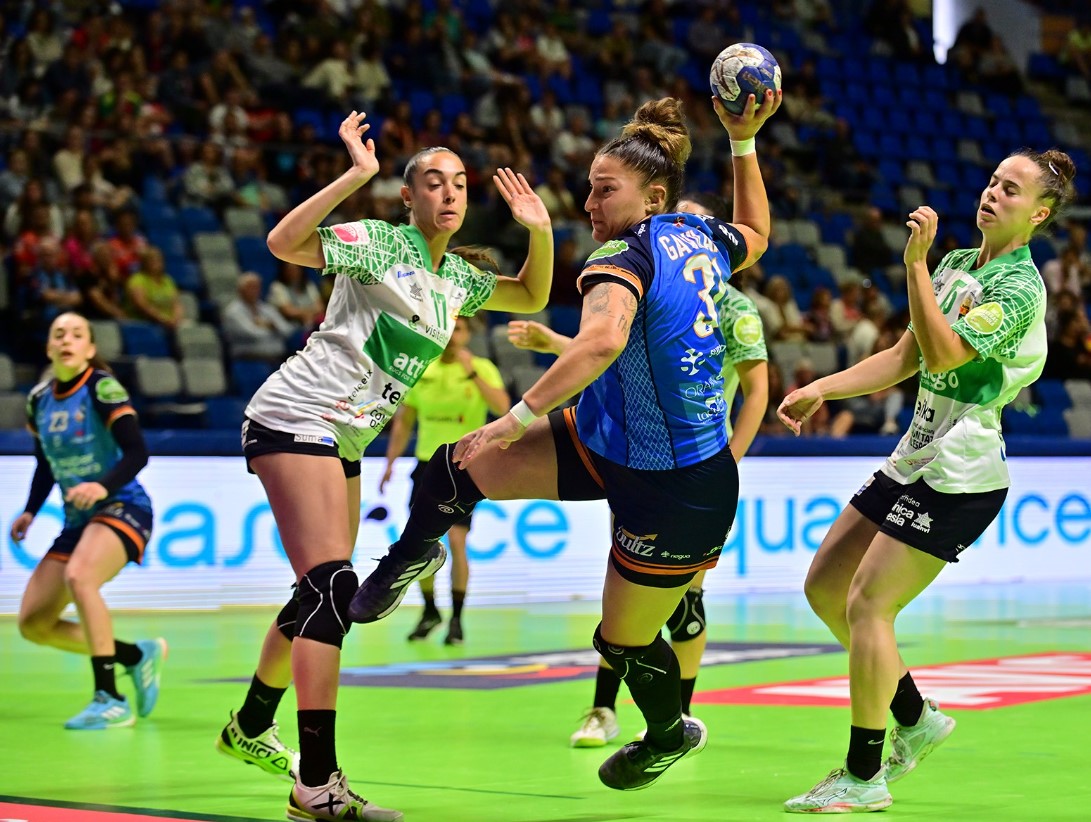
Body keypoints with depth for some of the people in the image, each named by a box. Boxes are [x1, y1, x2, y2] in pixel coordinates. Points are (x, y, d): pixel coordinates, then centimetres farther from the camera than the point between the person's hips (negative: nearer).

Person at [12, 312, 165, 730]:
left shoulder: (102, 388, -12)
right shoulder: (39, 399, 7)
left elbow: (137, 452, -20)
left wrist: (103, 487, -36)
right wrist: (30, 511, 7)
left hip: (122, 507, -8)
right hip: (77, 521, 8)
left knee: (78, 577, -36)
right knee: (33, 623, 1)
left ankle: (111, 701, -32)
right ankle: (139, 655, 18)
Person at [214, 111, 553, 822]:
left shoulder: (456, 276, 13)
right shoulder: (380, 242, -10)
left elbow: (531, 297, 25)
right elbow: (285, 242, -24)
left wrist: (540, 232, 7)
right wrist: (357, 175, -29)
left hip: (345, 440, 9)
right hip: (297, 417, -9)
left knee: (322, 593, 17)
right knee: (333, 585, -21)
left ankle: (250, 727, 38)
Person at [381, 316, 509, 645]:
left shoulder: (482, 368, -4)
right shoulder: (421, 371, 7)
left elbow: (502, 407, -20)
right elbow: (404, 421, 14)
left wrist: (472, 372, -27)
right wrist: (390, 463, 8)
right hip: (428, 464, 4)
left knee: (456, 541, -12)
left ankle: (456, 619, -1)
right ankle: (430, 611, 23)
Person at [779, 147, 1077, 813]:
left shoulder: (1019, 287, -13)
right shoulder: (956, 264, 13)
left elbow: (943, 355, -24)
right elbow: (905, 358, 17)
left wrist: (916, 263, -26)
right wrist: (822, 389, 8)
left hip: (959, 476, -9)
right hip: (914, 460, 9)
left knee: (868, 604, -12)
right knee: (825, 589, 9)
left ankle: (864, 778, -2)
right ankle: (915, 717, 23)